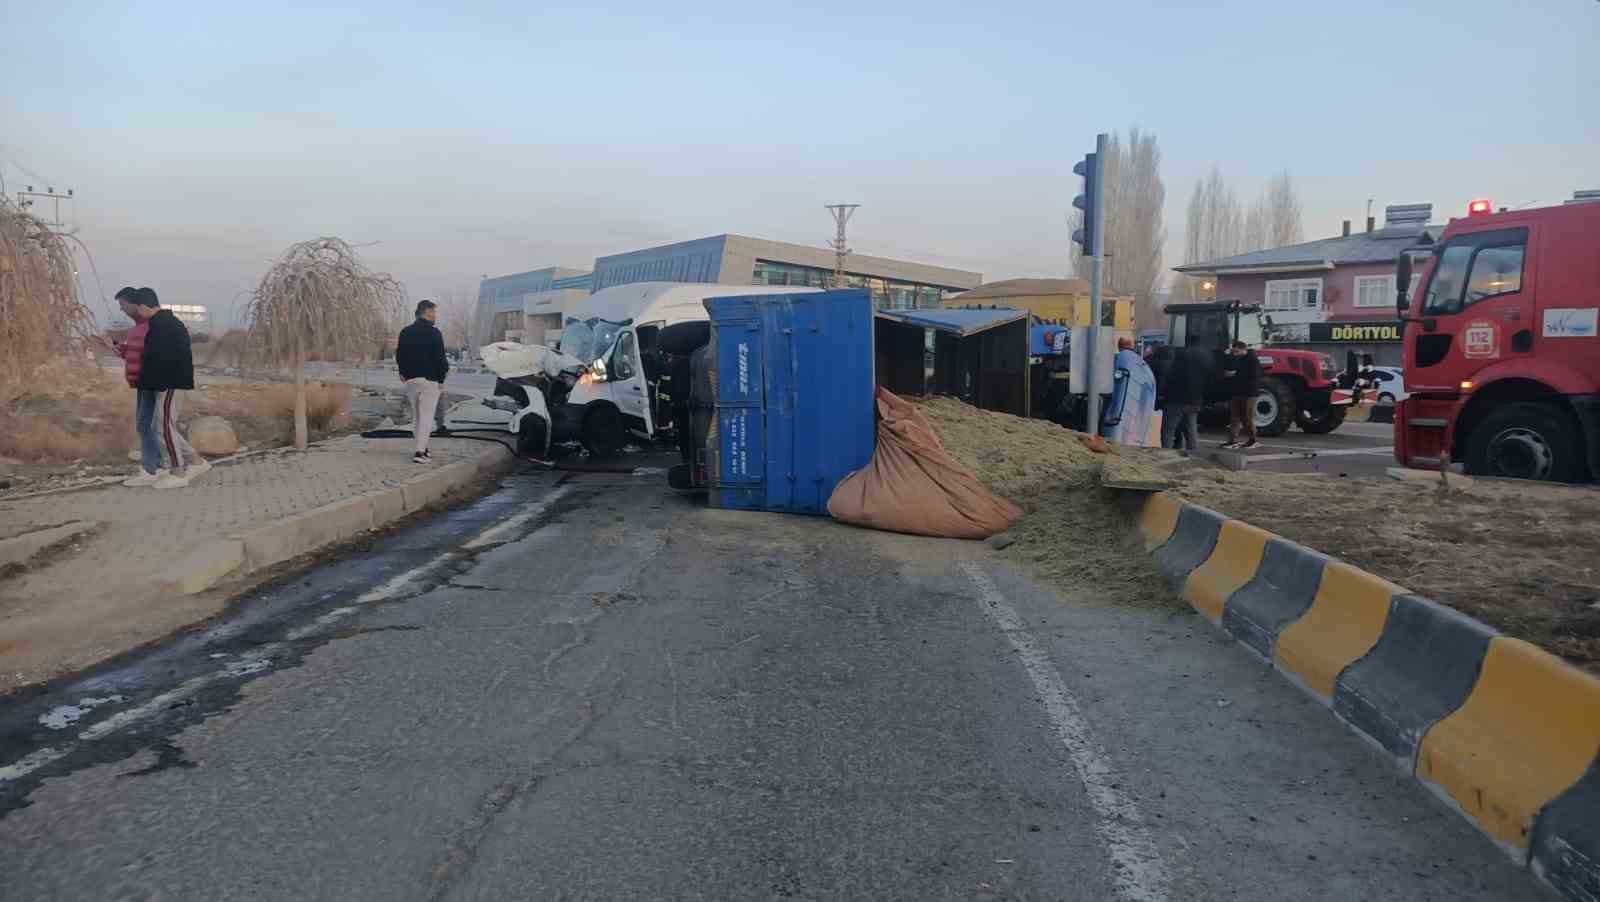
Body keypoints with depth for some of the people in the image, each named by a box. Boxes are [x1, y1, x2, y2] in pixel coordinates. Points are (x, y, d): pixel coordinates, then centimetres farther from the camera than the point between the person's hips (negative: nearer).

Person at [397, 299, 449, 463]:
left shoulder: (405, 332, 9)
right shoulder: (434, 333, -10)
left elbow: (399, 356, 14)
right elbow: (439, 358, -13)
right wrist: (441, 379, -6)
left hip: (410, 380, 6)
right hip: (429, 380, -6)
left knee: (416, 416, 15)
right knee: (426, 416, -5)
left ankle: (423, 448, 21)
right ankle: (420, 452, -11)